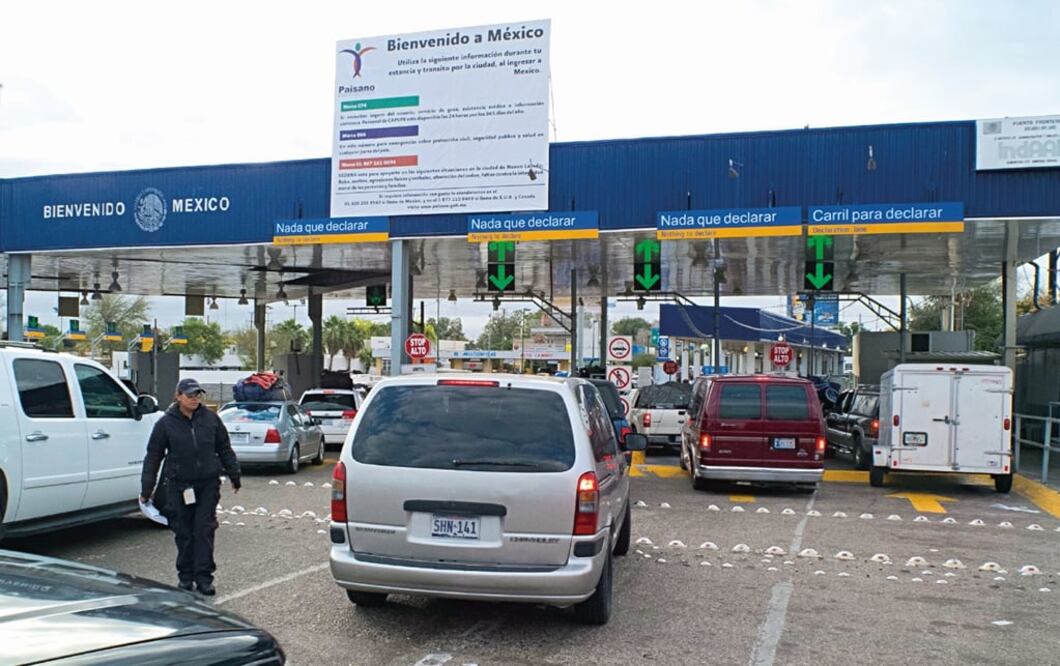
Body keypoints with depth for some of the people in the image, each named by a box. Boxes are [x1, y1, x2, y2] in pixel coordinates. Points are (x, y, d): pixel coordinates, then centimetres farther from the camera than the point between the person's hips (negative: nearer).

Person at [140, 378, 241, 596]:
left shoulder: (211, 419, 3)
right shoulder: (166, 423, -1)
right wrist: (146, 489, 1)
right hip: (179, 486, -1)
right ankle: (185, 576, 20)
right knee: (183, 533, 7)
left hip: (208, 485, 1)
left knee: (205, 530, -2)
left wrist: (234, 476, 15)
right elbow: (153, 457, 3)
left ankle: (204, 577, 3)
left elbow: (225, 450, 13)